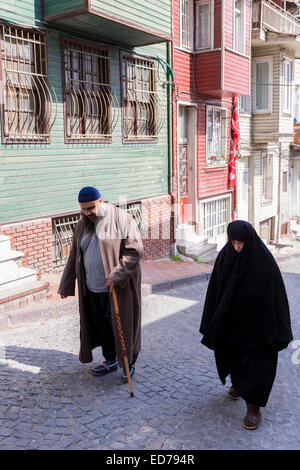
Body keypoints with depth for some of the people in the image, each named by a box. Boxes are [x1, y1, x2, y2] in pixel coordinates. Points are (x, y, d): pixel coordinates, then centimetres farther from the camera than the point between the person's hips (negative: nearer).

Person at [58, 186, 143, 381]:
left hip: (118, 288, -6)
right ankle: (110, 360, 34)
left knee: (122, 325, 5)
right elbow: (74, 256, 14)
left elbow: (136, 250, -16)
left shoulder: (121, 219, -12)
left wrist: (116, 275, -24)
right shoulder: (82, 224, 7)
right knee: (100, 325, 15)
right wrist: (66, 285, 14)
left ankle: (130, 362, 25)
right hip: (92, 288, 6)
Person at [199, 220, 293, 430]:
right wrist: (212, 323, 1)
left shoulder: (265, 259, -18)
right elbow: (216, 290, -2)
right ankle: (237, 383, 49)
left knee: (256, 363, 2)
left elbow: (276, 294, -12)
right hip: (231, 321, 4)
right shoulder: (225, 256, -10)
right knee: (232, 354, 20)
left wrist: (279, 331, -10)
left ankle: (254, 408, 17)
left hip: (257, 323, -3)